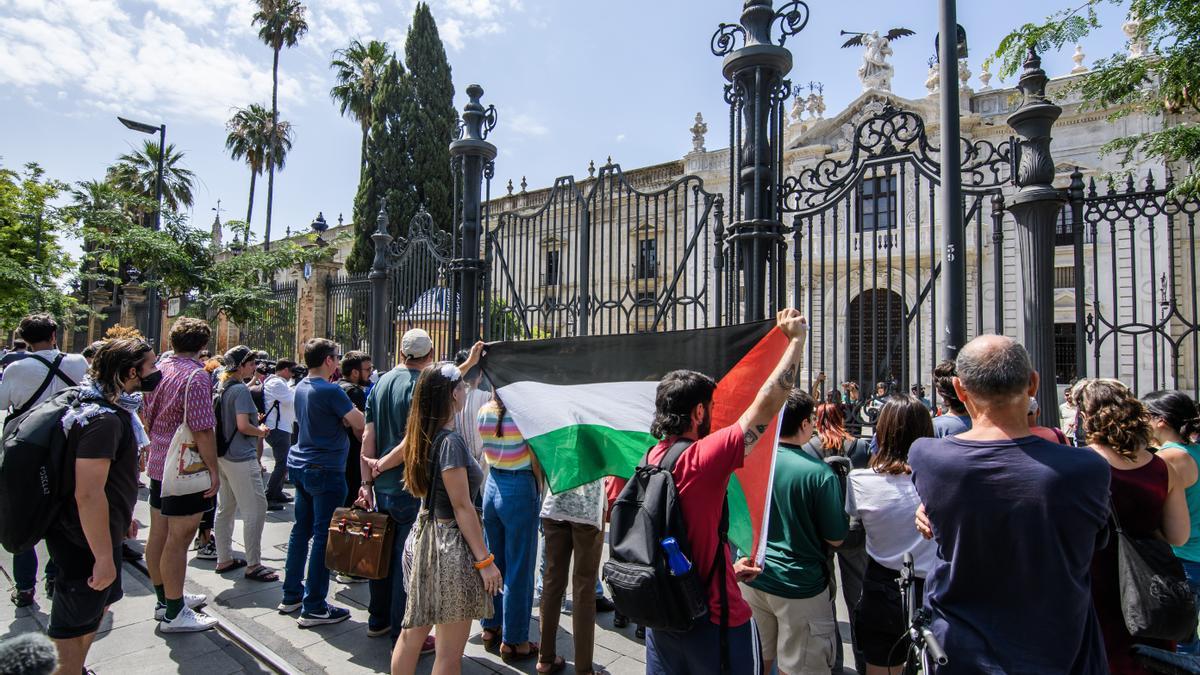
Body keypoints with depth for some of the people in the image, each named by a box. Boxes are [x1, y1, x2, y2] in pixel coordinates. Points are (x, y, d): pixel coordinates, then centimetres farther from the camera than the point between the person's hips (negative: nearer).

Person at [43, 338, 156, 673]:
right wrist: (104, 557, -26)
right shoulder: (104, 420, -26)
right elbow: (88, 494, -30)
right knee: (72, 630, 4)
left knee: (99, 604, 26)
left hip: (100, 532, 10)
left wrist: (123, 516, 24)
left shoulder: (112, 412, 7)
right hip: (84, 542, -10)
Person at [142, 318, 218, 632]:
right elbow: (202, 429, -23)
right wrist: (214, 470, -17)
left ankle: (165, 598, 32)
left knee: (158, 534, 16)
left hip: (158, 464, 9)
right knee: (178, 539, -1)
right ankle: (174, 614, 9)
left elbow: (146, 417, 18)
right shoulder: (196, 375, -19)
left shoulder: (159, 368, 8)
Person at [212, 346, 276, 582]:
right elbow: (243, 426, -22)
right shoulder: (240, 390, -17)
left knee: (225, 509, 16)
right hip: (241, 458, -10)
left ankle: (224, 559, 26)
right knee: (255, 510, -4)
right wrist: (261, 431, -5)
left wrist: (255, 420, 19)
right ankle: (253, 565, 1)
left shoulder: (222, 388, 11)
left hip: (223, 455, 10)